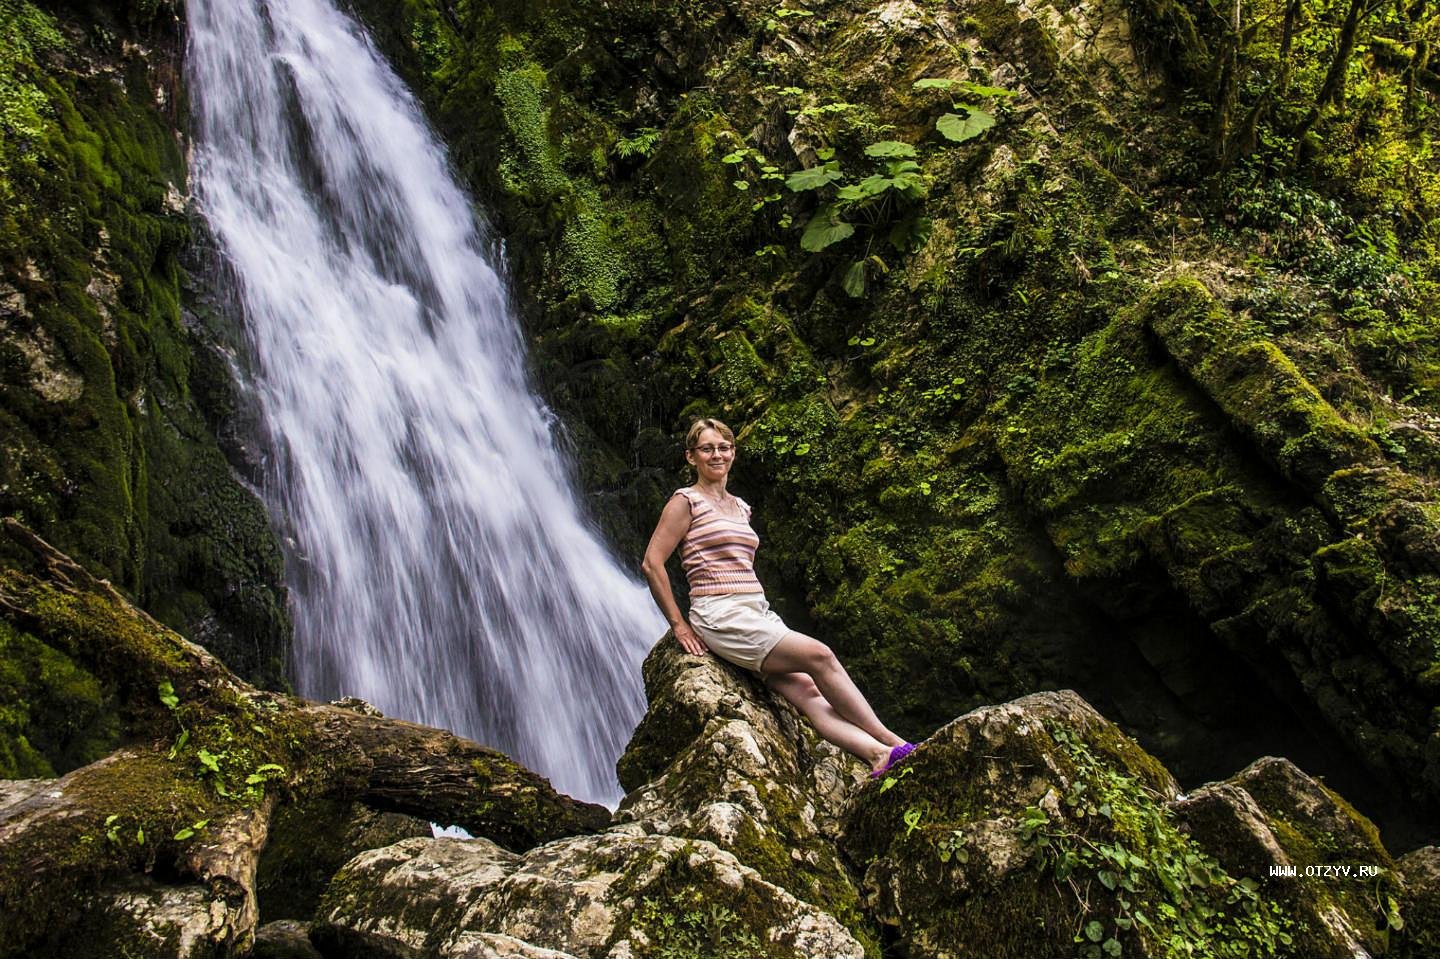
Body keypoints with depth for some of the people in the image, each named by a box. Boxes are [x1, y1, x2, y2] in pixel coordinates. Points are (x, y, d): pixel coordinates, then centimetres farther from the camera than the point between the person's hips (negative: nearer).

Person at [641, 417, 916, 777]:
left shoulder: (740, 507, 22)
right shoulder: (686, 501, -1)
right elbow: (652, 563, -7)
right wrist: (679, 625, -9)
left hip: (759, 613, 7)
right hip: (720, 616, -6)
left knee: (808, 691, -15)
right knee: (819, 656, -20)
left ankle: (879, 756, -30)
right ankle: (891, 742, -15)